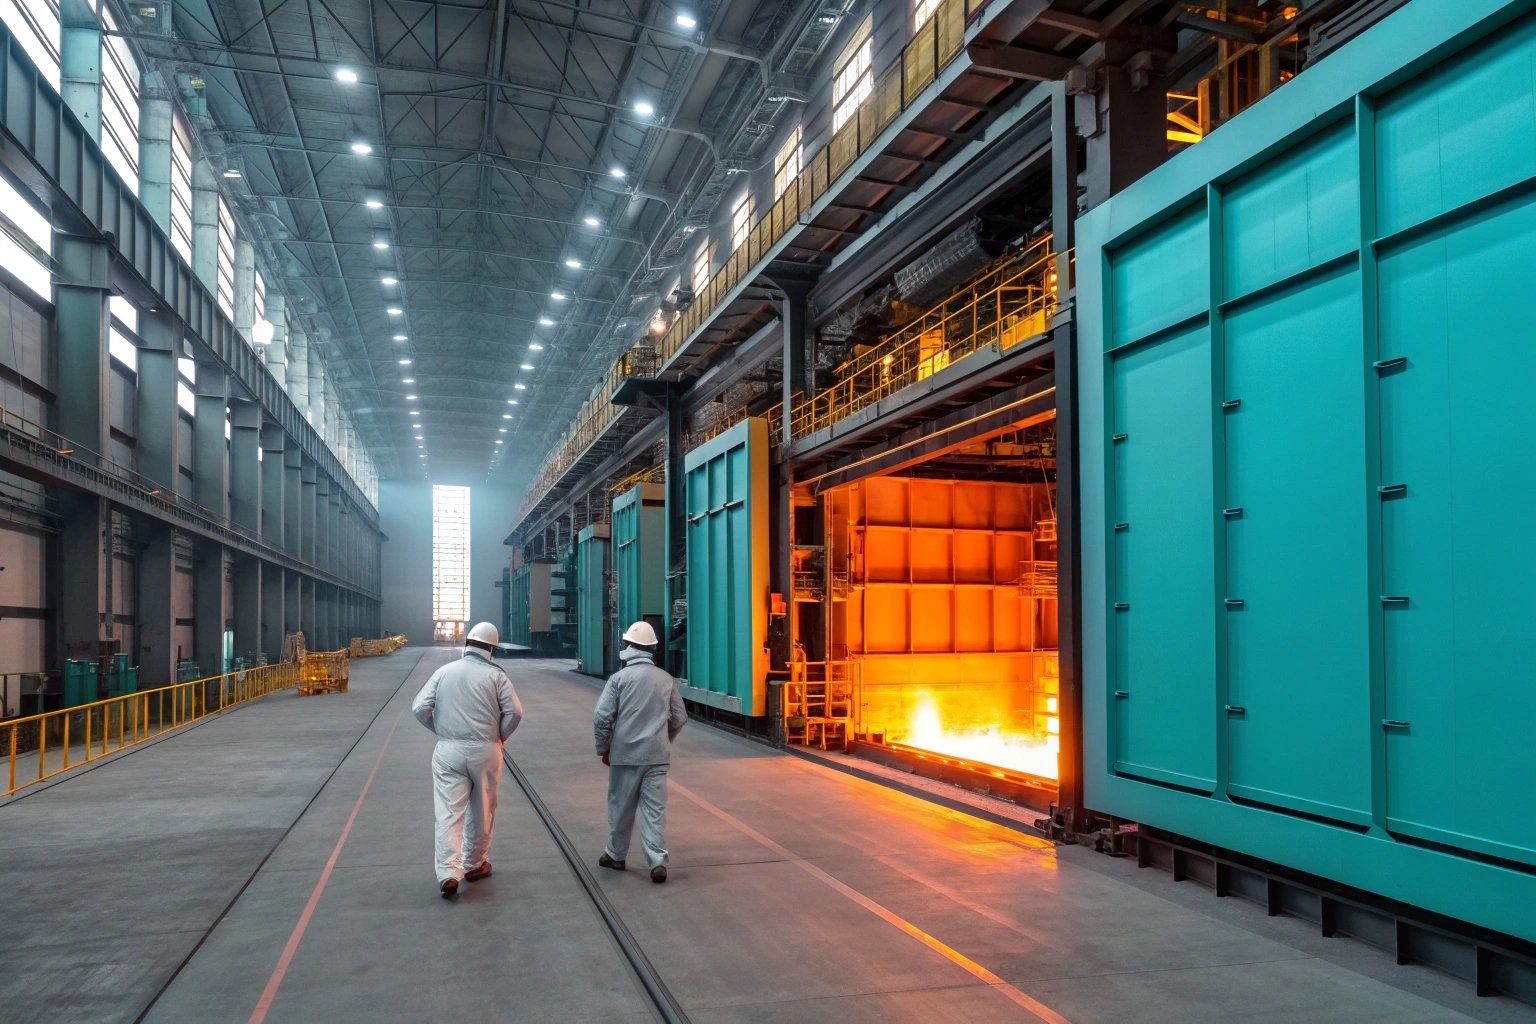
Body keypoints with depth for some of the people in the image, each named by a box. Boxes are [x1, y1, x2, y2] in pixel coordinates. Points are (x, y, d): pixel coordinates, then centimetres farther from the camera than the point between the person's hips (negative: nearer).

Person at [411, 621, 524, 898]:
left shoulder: (444, 671, 4)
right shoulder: (495, 675, -3)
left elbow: (419, 708, -1)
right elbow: (514, 711, -9)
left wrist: (441, 729, 13)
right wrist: (500, 736, 7)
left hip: (448, 751, 1)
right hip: (484, 751, -1)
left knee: (448, 812, 0)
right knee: (482, 811, 15)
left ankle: (449, 871, -11)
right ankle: (475, 864, 26)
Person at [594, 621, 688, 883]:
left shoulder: (620, 677, -7)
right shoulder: (666, 679, 4)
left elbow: (602, 717, -10)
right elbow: (679, 718, 11)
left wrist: (603, 749, 4)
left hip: (625, 753, -2)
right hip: (657, 755, 2)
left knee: (621, 806, 12)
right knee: (654, 808, 3)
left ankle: (616, 855, 27)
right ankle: (658, 861, -5)